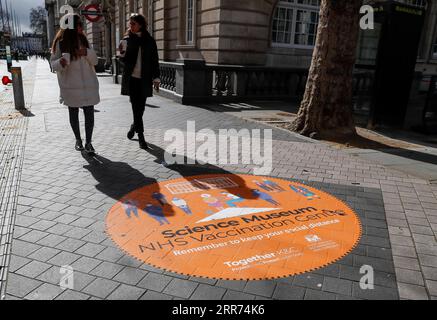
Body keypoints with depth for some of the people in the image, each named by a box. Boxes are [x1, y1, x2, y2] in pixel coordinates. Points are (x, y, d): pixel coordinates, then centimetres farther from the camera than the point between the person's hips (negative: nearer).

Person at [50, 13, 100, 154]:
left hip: (88, 84, 2)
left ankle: (88, 142, 10)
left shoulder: (83, 40, 5)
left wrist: (87, 53, -15)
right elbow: (53, 63, -3)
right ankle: (78, 140, 27)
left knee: (89, 113, -1)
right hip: (70, 85, -2)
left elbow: (95, 61, 5)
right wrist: (61, 63, -26)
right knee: (73, 113, 11)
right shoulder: (60, 42, -6)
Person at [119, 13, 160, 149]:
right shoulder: (127, 40, 5)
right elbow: (124, 60, 5)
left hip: (144, 79, 1)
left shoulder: (149, 41, 4)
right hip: (131, 78, -1)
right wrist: (122, 54, -16)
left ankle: (134, 126, 29)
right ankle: (141, 136, 2)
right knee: (136, 106, -4)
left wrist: (156, 78, 1)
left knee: (140, 107, 5)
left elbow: (154, 60, 7)